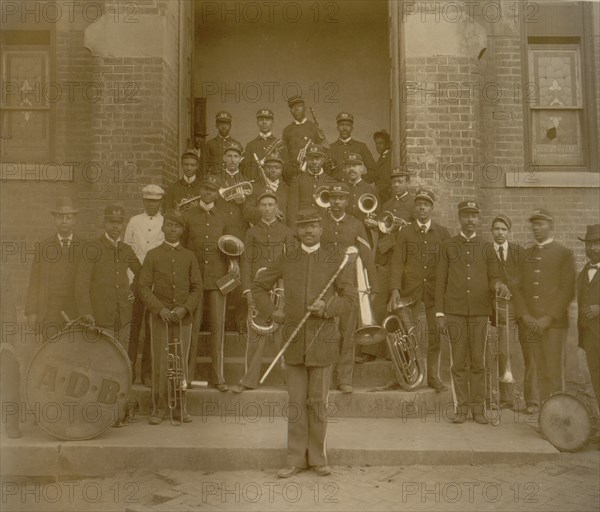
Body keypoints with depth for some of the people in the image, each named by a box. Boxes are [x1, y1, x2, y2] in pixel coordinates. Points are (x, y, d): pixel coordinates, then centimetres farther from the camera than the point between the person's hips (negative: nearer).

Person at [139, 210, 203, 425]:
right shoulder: (152, 255, 4)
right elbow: (144, 287, -1)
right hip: (160, 317, -1)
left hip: (183, 317, 2)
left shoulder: (189, 256, 9)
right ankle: (159, 408, 10)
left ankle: (179, 408, 15)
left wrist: (185, 308, -10)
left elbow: (197, 287, 5)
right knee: (160, 363, -1)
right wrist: (159, 309, -13)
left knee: (181, 363, 5)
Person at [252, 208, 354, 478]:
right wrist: (271, 311, 2)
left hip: (323, 339, -1)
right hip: (294, 339, 1)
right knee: (296, 403, 7)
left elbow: (348, 296, 7)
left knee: (318, 403, 6)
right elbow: (258, 287, 15)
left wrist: (327, 308, -10)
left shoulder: (334, 260, 4)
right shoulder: (286, 260, 6)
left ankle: (318, 458, 21)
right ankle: (296, 459, 18)